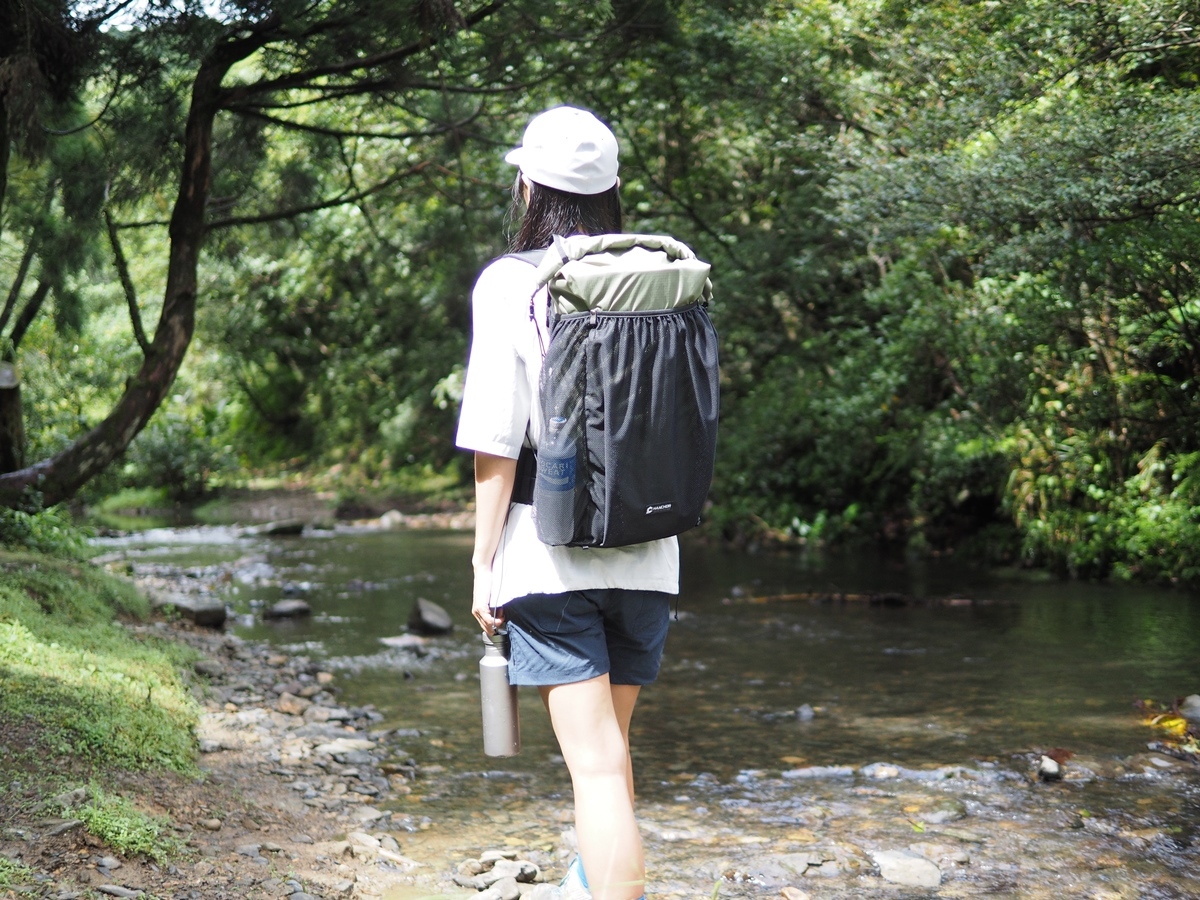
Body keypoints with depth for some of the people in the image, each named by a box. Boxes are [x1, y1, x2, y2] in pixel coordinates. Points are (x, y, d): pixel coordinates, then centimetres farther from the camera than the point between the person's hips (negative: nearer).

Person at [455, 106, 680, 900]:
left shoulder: (512, 285, -9)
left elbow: (498, 441, -11)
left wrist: (484, 559, -3)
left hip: (550, 556, -5)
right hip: (647, 556, 5)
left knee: (596, 762, -4)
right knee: (612, 740, 24)